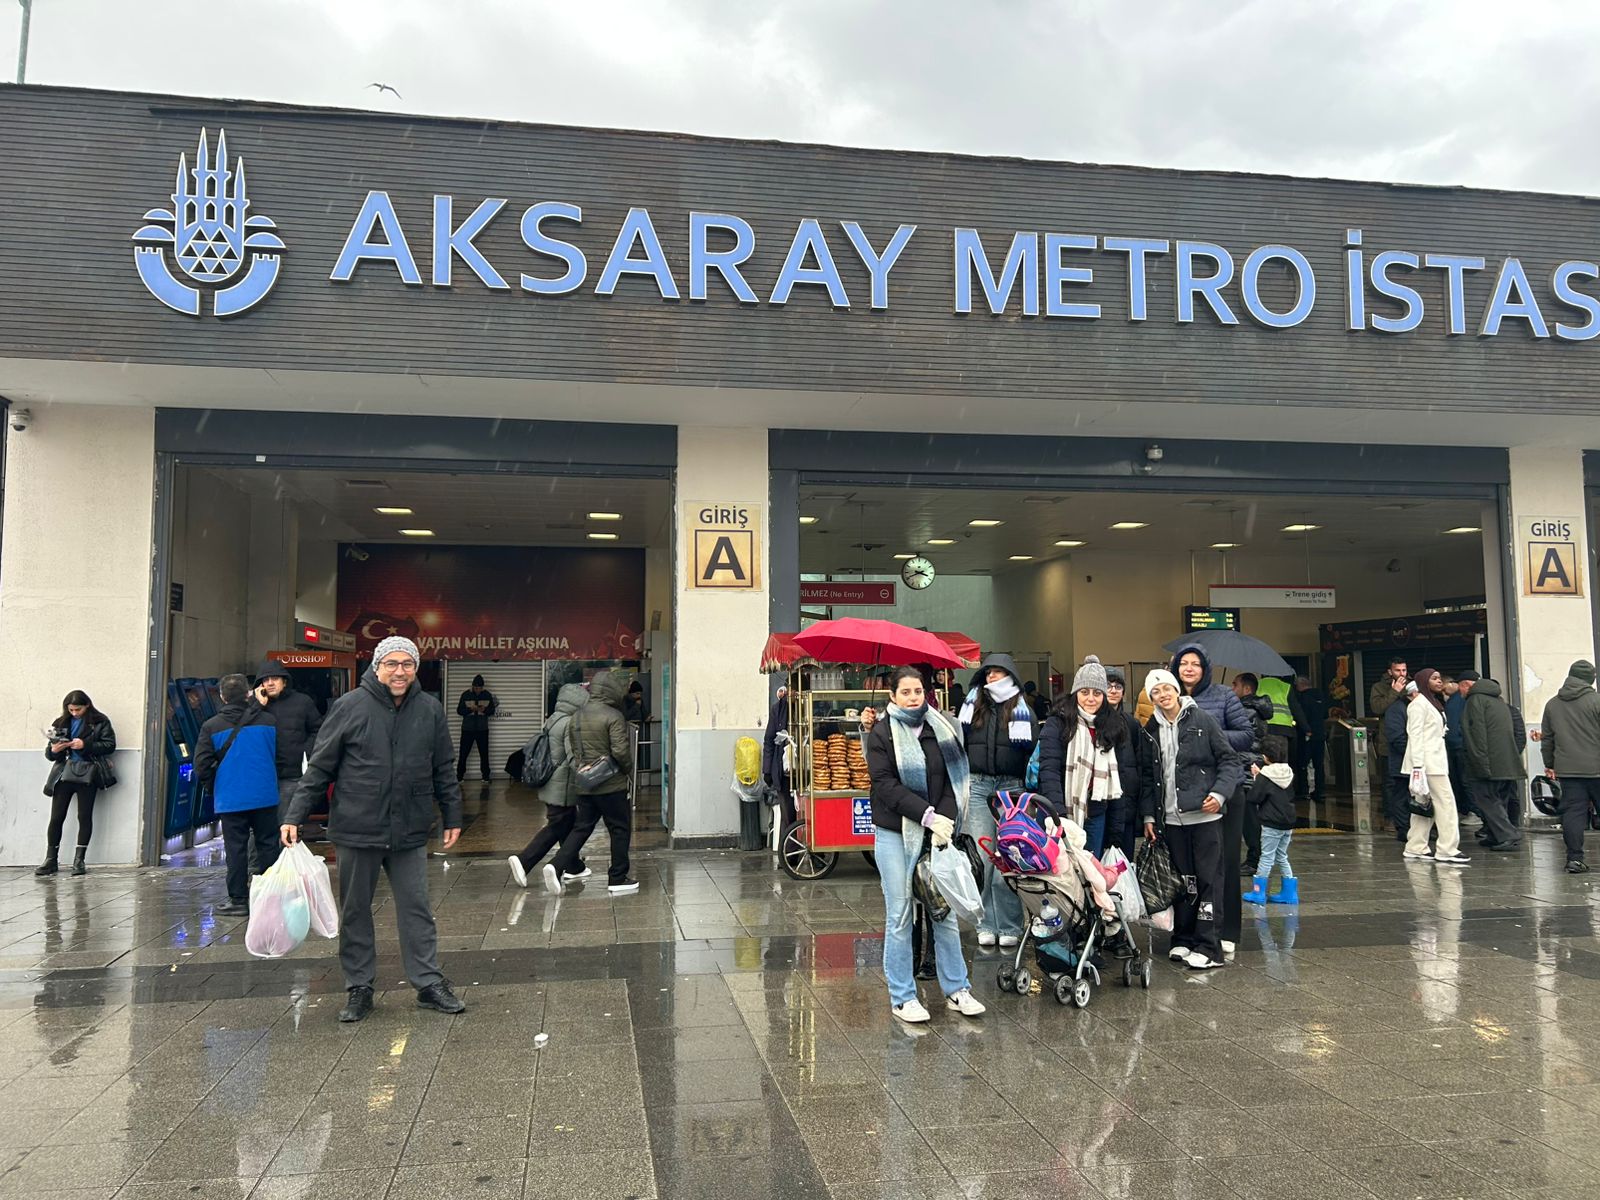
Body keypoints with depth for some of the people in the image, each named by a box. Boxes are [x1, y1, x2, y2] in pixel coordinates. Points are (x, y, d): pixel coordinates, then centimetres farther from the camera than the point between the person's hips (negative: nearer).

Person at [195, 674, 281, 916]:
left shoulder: (211, 727, -4)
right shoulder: (268, 720, -3)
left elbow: (201, 767, -4)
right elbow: (277, 754, 11)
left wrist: (213, 786, 13)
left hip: (230, 799, -1)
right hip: (265, 796, 1)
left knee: (235, 849, 5)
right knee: (267, 845, 9)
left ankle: (239, 900, 8)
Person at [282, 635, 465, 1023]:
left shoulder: (430, 710, 3)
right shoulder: (350, 706, -6)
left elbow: (443, 771, 11)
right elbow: (319, 767, -2)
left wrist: (452, 817, 11)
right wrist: (295, 816, -6)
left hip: (409, 833, 2)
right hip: (357, 830, -1)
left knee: (416, 908, 6)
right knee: (355, 912, 10)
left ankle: (429, 984, 15)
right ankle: (359, 988, 23)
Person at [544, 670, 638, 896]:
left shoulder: (576, 717, 9)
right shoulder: (613, 716, -14)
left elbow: (570, 750, 13)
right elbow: (620, 750, -20)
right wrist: (628, 769, -3)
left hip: (583, 784, 7)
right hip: (611, 784, -6)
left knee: (581, 828, 14)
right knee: (620, 829, 6)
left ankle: (558, 866, -3)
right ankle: (618, 879, 11)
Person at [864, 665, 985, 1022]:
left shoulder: (942, 730, 8)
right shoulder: (882, 734, -1)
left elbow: (955, 778, 3)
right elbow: (886, 785, -10)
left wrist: (945, 820, -12)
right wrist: (927, 815, -18)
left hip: (936, 833, 3)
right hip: (894, 834, -3)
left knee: (945, 911, 7)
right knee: (900, 915, 0)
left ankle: (956, 989, 18)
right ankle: (902, 997, 10)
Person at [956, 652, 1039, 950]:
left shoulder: (1023, 710, 7)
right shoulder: (973, 704, 13)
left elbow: (1033, 749, 3)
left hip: (1011, 787, -2)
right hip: (978, 785, 2)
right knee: (982, 858, -1)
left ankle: (1009, 926, 5)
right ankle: (986, 924, 6)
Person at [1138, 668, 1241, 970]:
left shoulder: (1202, 720, -3)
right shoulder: (1151, 730, 10)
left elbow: (1229, 760, -2)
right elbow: (1148, 775, 15)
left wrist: (1219, 793, -14)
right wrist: (1148, 815, 10)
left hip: (1205, 814, -4)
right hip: (1171, 818, 4)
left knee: (1209, 879, -2)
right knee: (1181, 880, 10)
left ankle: (1209, 947, 2)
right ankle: (1183, 940, 20)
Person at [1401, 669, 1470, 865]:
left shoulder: (1433, 703, 20)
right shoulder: (1419, 703, -8)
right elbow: (1415, 735, -15)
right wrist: (1417, 765, -22)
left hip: (1435, 761, 9)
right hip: (1427, 761, -9)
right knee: (1445, 801, -10)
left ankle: (1416, 848, 11)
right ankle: (1447, 849, -9)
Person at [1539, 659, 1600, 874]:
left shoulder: (1552, 704, 9)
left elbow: (1547, 738, 14)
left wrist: (1549, 764, 23)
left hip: (1567, 769, 4)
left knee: (1572, 812, 3)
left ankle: (1574, 858, 0)